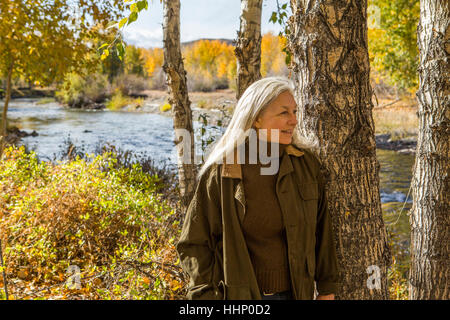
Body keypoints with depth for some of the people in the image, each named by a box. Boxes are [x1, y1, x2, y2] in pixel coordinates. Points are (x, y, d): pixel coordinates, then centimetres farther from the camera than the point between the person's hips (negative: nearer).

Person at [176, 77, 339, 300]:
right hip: (239, 294, -3)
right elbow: (194, 244, -5)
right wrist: (209, 294, -10)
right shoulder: (221, 173, -11)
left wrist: (326, 289, 9)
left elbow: (321, 230, 8)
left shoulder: (306, 164, 0)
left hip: (292, 292, 3)